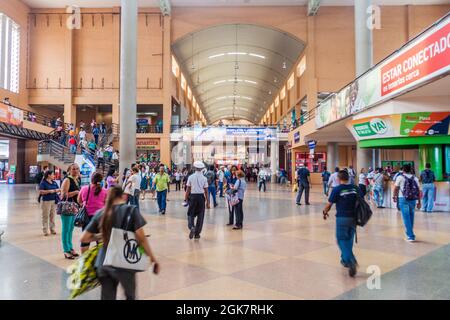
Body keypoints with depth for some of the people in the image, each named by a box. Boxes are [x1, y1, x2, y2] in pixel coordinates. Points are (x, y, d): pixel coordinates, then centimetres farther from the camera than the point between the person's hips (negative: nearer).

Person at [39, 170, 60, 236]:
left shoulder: (54, 182, 10)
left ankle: (52, 229, 19)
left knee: (52, 216, 11)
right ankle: (45, 231, 7)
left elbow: (58, 189, 14)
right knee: (45, 216, 0)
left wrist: (58, 190, -7)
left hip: (54, 201, 5)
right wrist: (49, 191, -19)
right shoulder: (43, 183, -7)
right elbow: (40, 192, -14)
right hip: (46, 201, -5)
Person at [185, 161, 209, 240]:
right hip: (201, 197, 0)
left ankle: (191, 227, -15)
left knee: (191, 214, 11)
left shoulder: (191, 177, -3)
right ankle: (197, 233, 15)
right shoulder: (204, 178, -3)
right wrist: (207, 201, 5)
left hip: (193, 196, 0)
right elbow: (206, 191, -3)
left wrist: (186, 198, 8)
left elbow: (188, 189, -1)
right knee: (200, 215, 10)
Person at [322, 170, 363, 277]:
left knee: (342, 241, 3)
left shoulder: (336, 189, -9)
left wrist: (325, 212, 13)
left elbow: (329, 205, -6)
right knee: (349, 240, 20)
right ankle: (345, 260, 33)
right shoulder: (355, 188, 3)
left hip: (342, 218, -5)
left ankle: (352, 262, -14)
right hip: (354, 218, 5)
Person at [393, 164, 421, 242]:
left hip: (403, 199, -4)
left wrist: (395, 197, 16)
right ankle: (410, 232, 29)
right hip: (413, 199, 4)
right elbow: (418, 190, 6)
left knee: (406, 217, -1)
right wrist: (419, 201, 10)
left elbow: (396, 189, 1)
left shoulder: (400, 177, -3)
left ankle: (411, 236, -3)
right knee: (411, 216, 16)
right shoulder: (415, 178, 8)